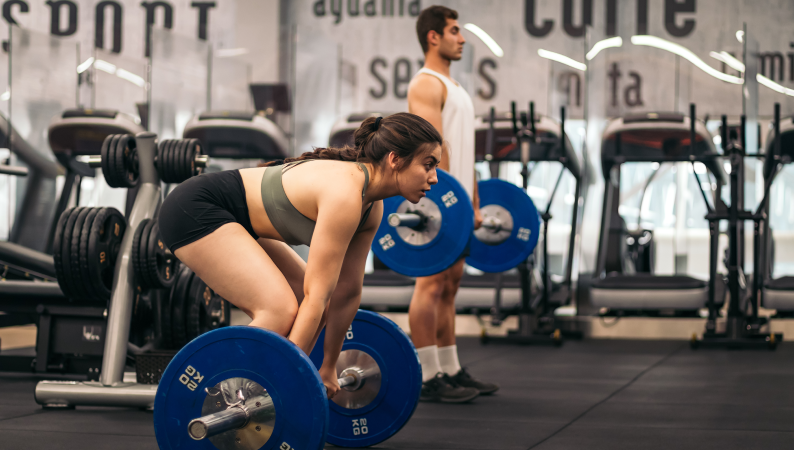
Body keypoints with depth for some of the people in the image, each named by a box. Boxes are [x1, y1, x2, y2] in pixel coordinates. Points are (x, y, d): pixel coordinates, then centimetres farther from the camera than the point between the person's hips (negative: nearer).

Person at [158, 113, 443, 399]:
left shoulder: (373, 206, 1)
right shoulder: (345, 193, -27)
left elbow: (348, 291, 9)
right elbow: (316, 295, -29)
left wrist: (328, 367, 14)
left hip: (237, 219, 10)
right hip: (193, 211, -10)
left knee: (317, 309, 9)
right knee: (280, 309, -24)